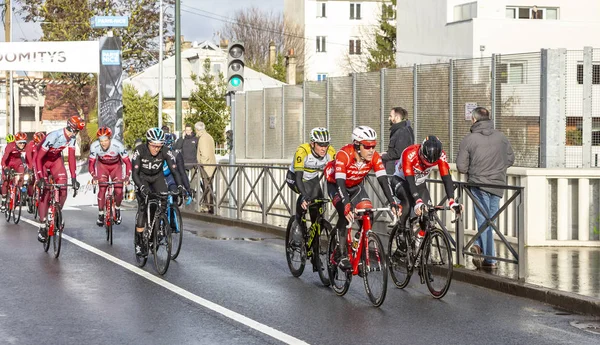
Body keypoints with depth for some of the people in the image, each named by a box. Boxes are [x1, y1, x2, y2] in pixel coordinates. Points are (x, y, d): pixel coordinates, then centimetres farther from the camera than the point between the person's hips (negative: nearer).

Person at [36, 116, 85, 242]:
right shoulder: (53, 137, -35)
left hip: (56, 159, 5)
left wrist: (73, 178, -21)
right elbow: (39, 158, -33)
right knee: (45, 193, -13)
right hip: (42, 160, -5)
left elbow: (71, 157, -14)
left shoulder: (71, 138, -18)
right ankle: (42, 227, -8)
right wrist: (41, 178, -39)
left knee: (63, 191, -10)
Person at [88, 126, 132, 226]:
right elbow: (91, 163, -22)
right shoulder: (94, 146, -30)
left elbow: (127, 162, -29)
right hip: (102, 165, 0)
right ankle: (100, 215, -3)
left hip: (116, 166, 0)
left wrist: (127, 176, -42)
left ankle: (117, 209, 20)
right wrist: (94, 176, -40)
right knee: (102, 189, -16)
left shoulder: (118, 145, -34)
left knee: (119, 191, -10)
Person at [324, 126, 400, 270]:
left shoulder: (374, 157, -25)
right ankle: (343, 256, -21)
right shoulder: (344, 155, -37)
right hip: (335, 184, -4)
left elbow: (383, 180, -29)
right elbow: (340, 182, -44)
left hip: (356, 185, 4)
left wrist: (392, 202, -41)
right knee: (345, 214, -28)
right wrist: (347, 205, -58)